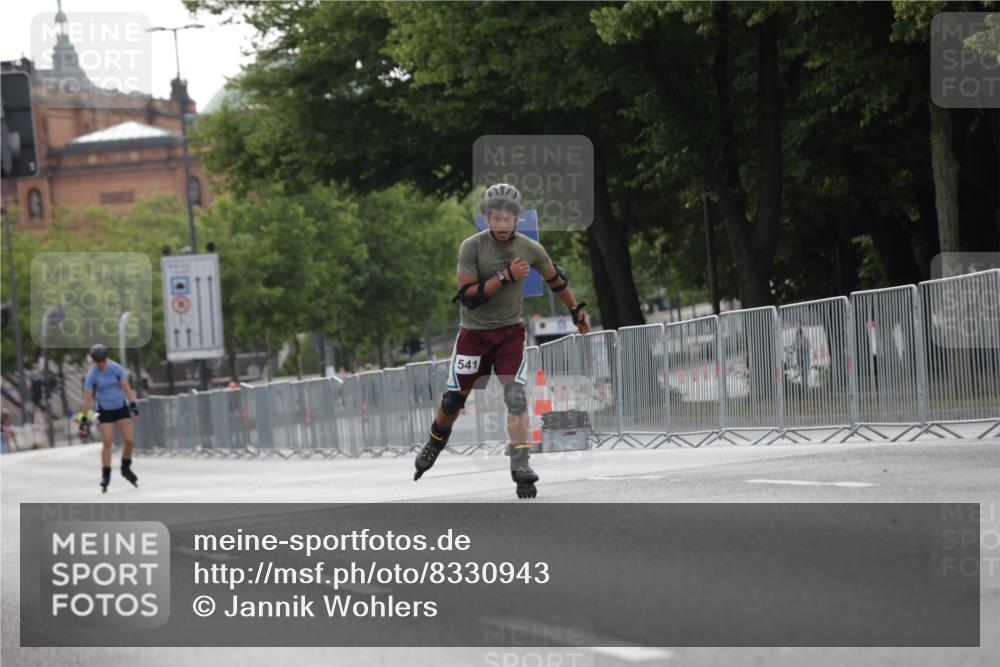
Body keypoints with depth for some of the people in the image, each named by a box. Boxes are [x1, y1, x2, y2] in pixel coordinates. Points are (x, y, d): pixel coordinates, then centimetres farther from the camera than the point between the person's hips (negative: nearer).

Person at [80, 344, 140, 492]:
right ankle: (105, 476, -2)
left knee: (129, 440, -6)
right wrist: (84, 419, -11)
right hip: (105, 411, -1)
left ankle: (126, 468, 17)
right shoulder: (91, 375, -12)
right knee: (107, 442, -11)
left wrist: (133, 405, -16)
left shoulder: (116, 369, -10)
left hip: (121, 408, 1)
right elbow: (87, 398, -10)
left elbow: (126, 388, -7)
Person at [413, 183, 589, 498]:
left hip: (510, 333, 1)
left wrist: (577, 311, 22)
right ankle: (435, 443, 38)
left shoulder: (531, 249, -7)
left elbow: (556, 280, 12)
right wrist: (506, 276, -29)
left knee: (516, 396, -16)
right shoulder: (472, 247, -16)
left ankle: (521, 463, -16)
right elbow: (468, 296, -23)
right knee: (454, 398, 10)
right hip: (473, 332, -1)